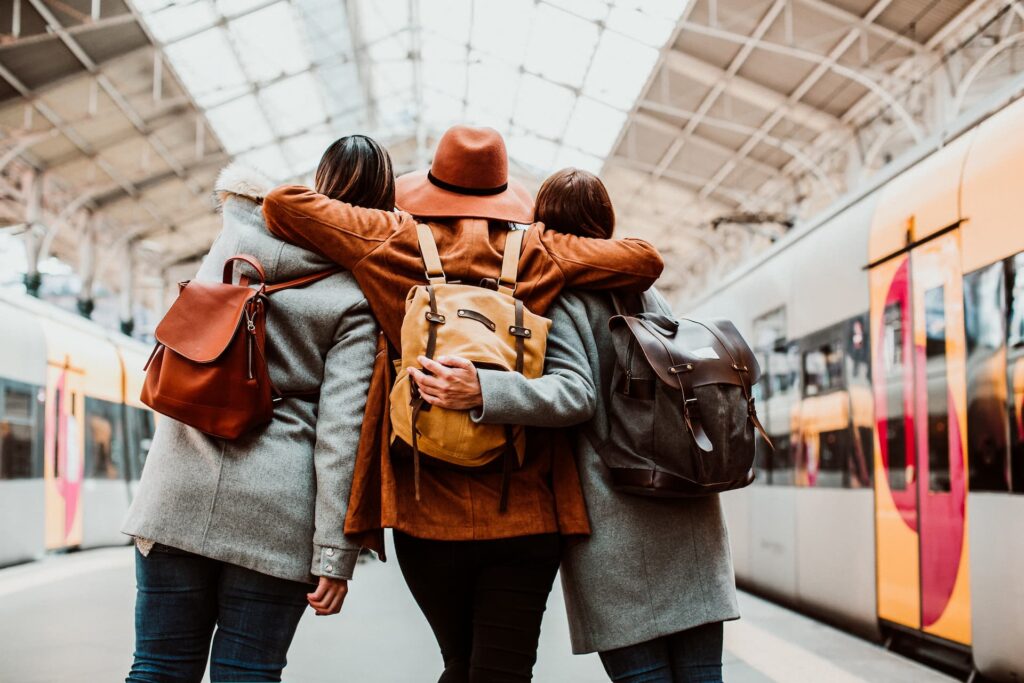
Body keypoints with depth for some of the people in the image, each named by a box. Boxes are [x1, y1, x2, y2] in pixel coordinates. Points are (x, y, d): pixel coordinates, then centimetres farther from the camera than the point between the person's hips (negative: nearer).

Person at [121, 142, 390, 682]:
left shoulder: (237, 240, 6)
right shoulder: (357, 297, -4)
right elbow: (341, 430, -10)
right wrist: (335, 556, -10)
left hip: (180, 491, 3)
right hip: (274, 510, -3)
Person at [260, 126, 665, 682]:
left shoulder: (393, 242, 2)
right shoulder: (536, 252, 2)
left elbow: (283, 203, 3)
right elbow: (645, 260, 3)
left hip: (427, 512, 1)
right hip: (523, 513, -1)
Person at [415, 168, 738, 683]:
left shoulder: (559, 297, -4)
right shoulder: (651, 294, 17)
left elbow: (574, 394, -18)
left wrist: (480, 392, -28)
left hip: (617, 523, -6)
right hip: (691, 517, 6)